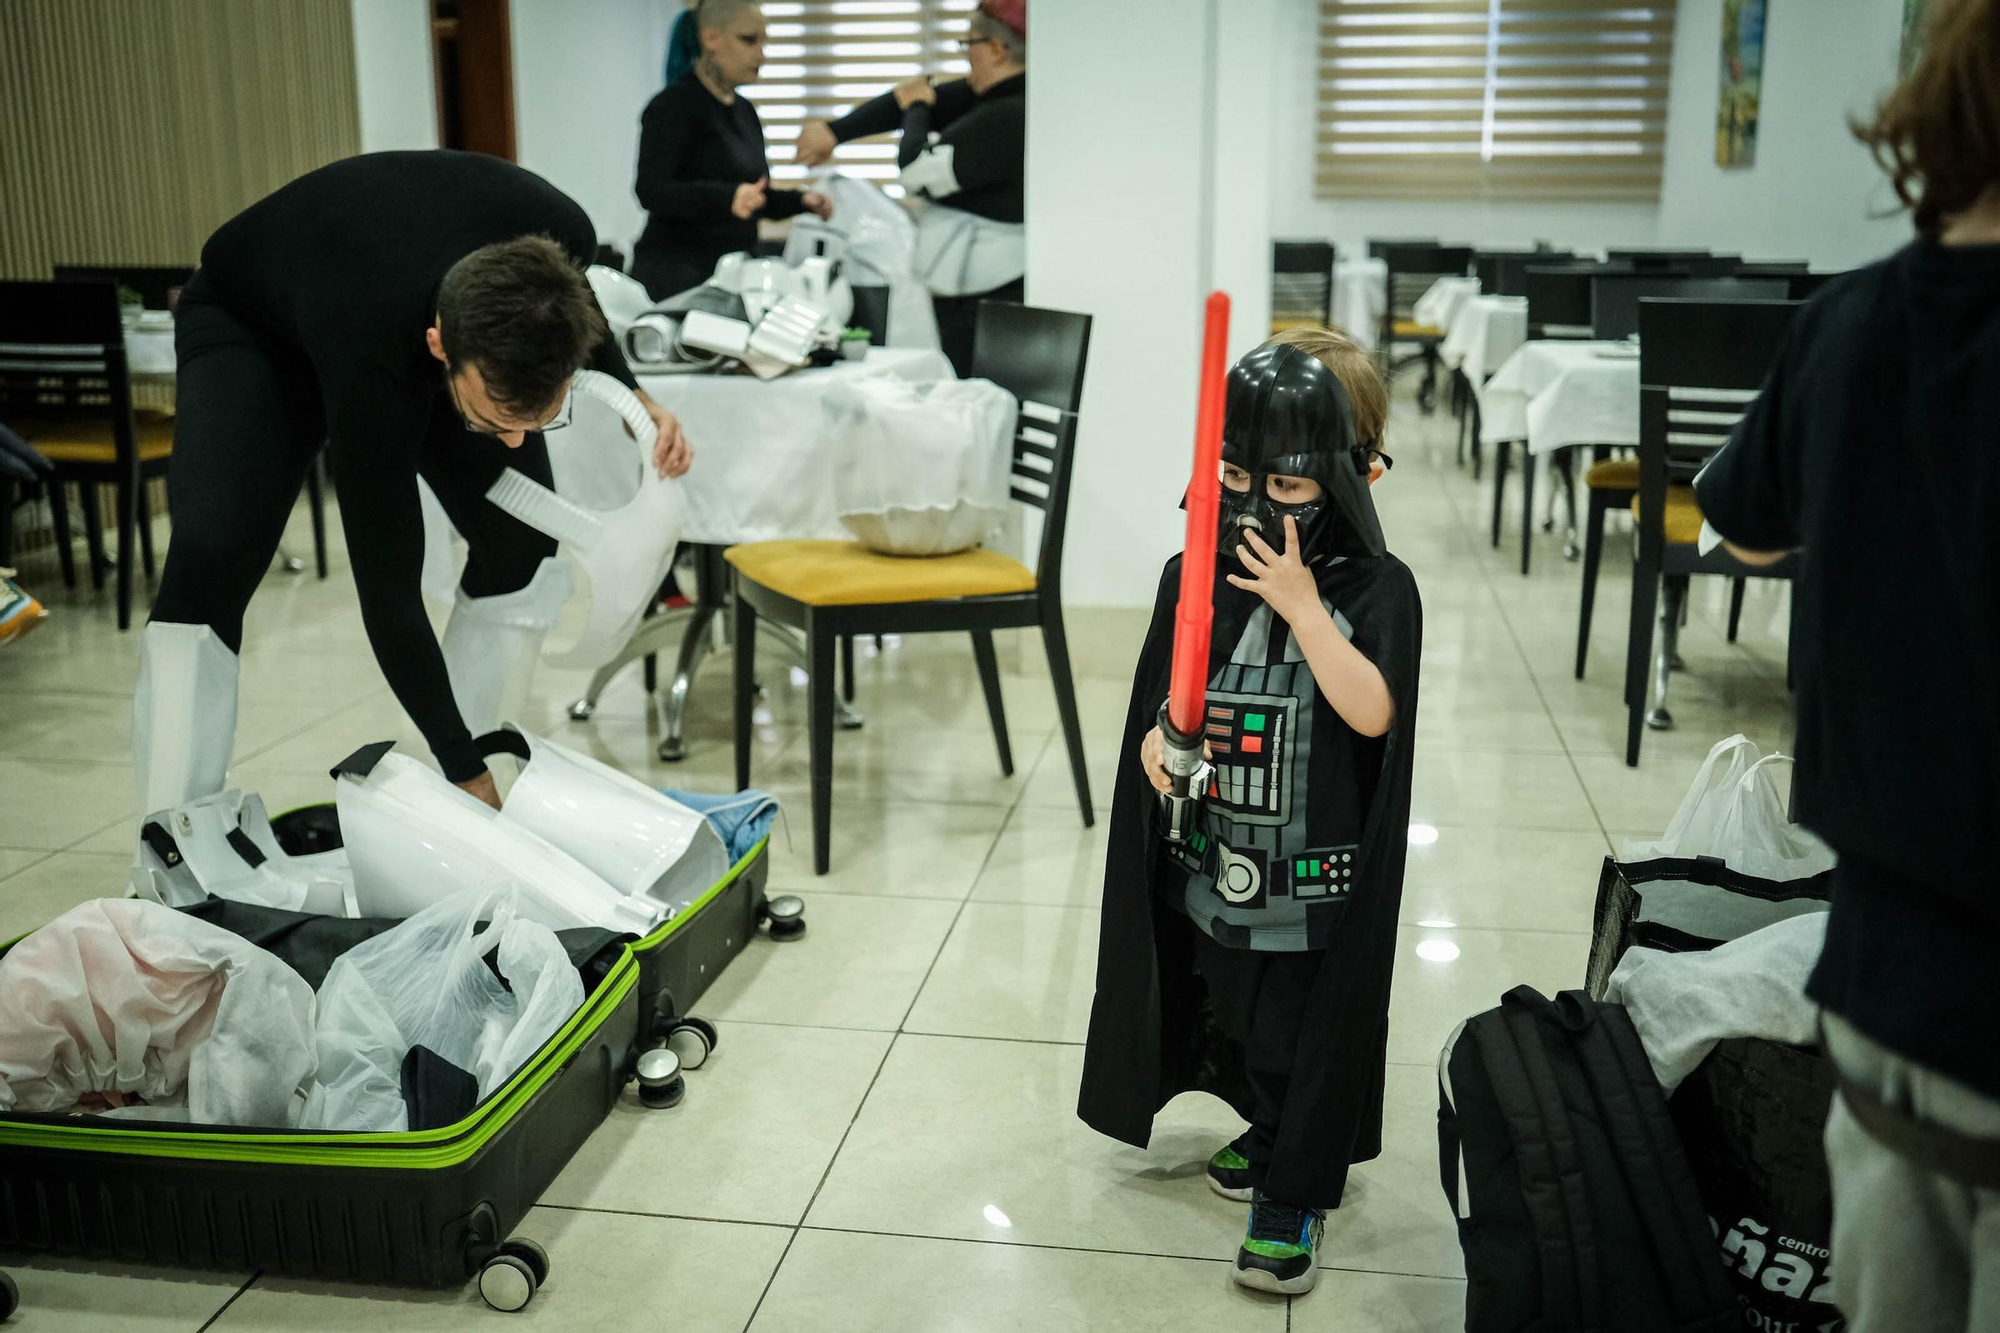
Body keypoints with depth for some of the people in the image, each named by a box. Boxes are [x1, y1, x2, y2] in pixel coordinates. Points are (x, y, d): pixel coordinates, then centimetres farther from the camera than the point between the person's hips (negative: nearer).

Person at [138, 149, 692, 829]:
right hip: (251, 327, -5)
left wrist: (632, 395, -22)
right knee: (211, 556, -28)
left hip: (411, 292, 5)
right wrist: (468, 775, -31)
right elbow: (388, 593, -36)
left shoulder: (558, 237, -35)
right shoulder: (372, 363, -45)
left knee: (523, 540, -13)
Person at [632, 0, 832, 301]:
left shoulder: (745, 111, 15)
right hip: (676, 274, -7)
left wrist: (800, 201, 3)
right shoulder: (674, 106, -8)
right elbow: (651, 191, -18)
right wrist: (728, 197, -32)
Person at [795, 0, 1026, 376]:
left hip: (987, 294, -10)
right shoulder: (999, 95, 10)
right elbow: (922, 95, 13)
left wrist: (916, 110, 6)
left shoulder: (1007, 116, -20)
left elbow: (919, 171, -15)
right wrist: (834, 131, 9)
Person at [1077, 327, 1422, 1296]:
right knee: (1226, 1016, 21)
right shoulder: (1193, 576, -3)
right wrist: (1158, 741, -18)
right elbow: (1165, 699, 4)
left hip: (1316, 877, -4)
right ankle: (1271, 1133, 47)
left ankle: (1291, 1193, 28)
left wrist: (1301, 606, -29)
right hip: (1210, 861, 5)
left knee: (1299, 1029, 7)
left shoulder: (1375, 589, -14)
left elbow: (1372, 711, -25)